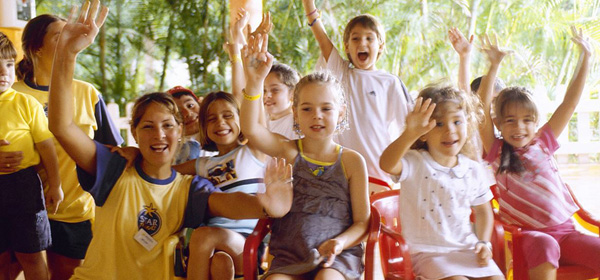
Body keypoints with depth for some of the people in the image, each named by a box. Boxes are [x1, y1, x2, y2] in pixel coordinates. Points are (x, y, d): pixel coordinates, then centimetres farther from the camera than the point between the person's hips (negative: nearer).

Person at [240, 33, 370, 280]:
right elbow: (250, 129, -14)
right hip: (290, 255, 1)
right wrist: (254, 82, -28)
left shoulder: (351, 161, 4)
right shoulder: (288, 151, 5)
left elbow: (362, 221, 5)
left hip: (338, 256, -1)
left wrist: (341, 242, -16)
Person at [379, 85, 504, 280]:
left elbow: (483, 210, 19)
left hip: (468, 249, 5)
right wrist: (409, 135, -49)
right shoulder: (415, 164, -10)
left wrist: (484, 242, 2)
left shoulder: (474, 171, 5)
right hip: (430, 253, -5)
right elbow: (387, 164, -33)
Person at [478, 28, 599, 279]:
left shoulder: (543, 144, 11)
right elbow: (482, 109, -9)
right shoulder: (497, 152, 3)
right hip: (527, 233, -4)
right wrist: (494, 66, -14)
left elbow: (569, 102, 11)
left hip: (564, 230, 4)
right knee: (545, 246, -37)